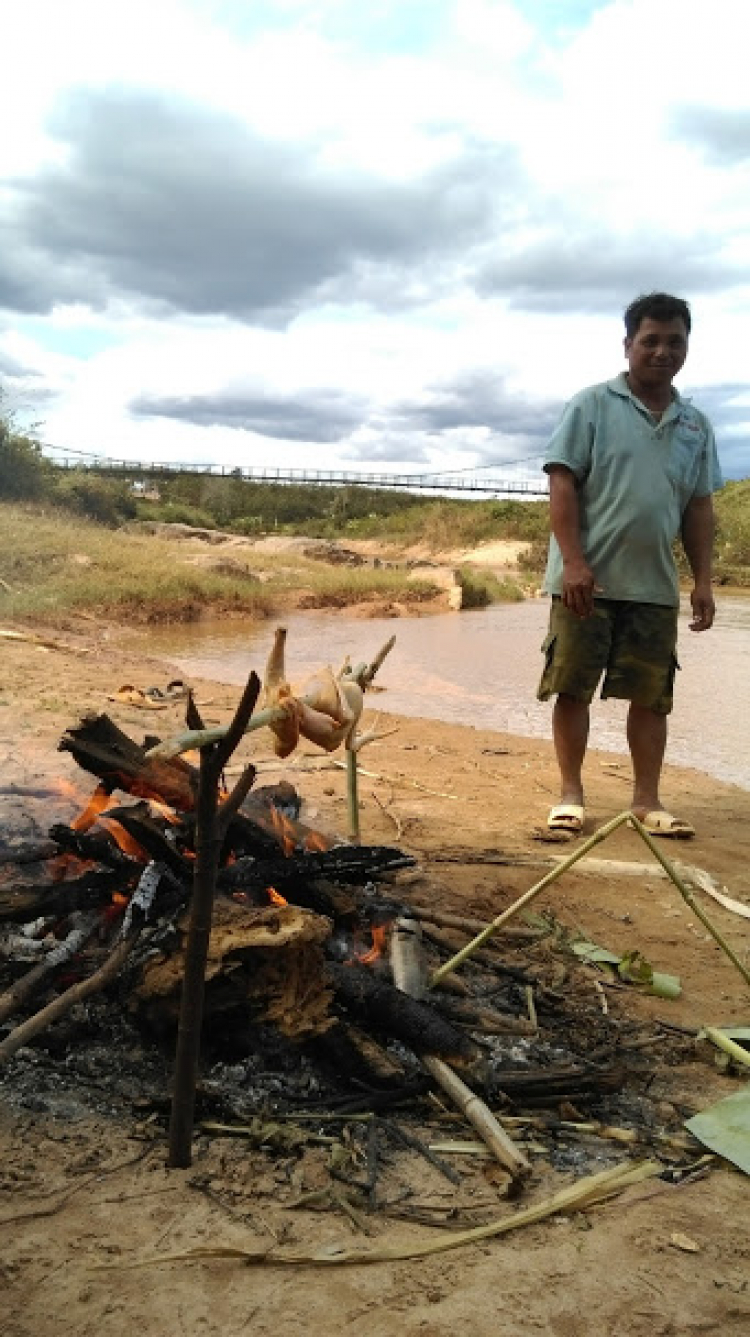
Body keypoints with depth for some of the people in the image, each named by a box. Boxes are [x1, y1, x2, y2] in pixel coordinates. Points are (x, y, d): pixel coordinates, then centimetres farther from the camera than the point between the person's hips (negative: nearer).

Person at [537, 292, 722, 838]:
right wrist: (574, 562, -16)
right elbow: (563, 485, -7)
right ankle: (571, 793, 14)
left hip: (655, 586, 4)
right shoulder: (592, 405, -1)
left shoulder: (696, 424, 13)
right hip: (587, 580, -4)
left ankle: (647, 799, 17)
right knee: (572, 689, 2)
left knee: (652, 695, 7)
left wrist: (704, 581, 7)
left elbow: (699, 508, 14)